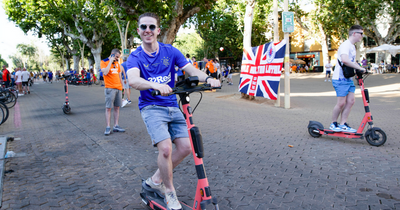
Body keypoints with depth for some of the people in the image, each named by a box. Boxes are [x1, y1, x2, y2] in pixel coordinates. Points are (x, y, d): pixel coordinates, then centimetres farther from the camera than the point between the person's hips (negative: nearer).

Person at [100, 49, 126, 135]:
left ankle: (116, 126, 12)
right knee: (108, 108, -5)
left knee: (117, 107, 7)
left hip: (118, 88, 6)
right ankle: (108, 127, -2)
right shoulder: (104, 62, -1)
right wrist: (111, 61, -13)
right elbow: (105, 72, -19)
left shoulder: (117, 63, 17)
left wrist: (122, 86, 19)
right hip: (110, 88, -6)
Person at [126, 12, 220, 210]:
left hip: (172, 106, 4)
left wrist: (208, 79, -26)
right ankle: (169, 192, 5)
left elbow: (191, 69, -5)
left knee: (185, 147, -5)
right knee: (165, 148, -21)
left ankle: (155, 180, 17)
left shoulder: (170, 51, 4)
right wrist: (156, 85, -45)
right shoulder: (135, 57, -4)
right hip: (151, 107, -4)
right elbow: (133, 80, -25)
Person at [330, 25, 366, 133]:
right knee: (341, 103, -6)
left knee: (351, 101, 4)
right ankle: (333, 124, 10)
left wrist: (358, 71, 14)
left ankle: (342, 124, 10)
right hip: (340, 79, -9)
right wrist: (359, 68, -27)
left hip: (348, 78, 10)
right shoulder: (345, 45, -14)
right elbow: (345, 60, -32)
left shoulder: (352, 47, 19)